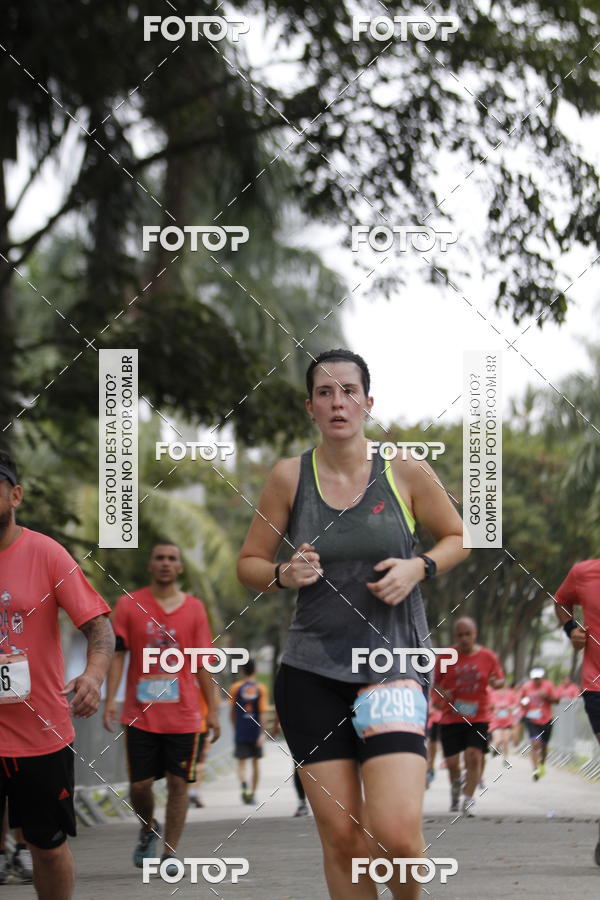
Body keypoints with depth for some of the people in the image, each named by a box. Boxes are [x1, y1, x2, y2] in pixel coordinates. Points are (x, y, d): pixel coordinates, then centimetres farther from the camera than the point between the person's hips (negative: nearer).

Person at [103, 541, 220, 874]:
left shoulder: (194, 608, 6)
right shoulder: (129, 604, 2)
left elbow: (203, 662, 7)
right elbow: (117, 654, -1)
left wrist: (212, 709, 3)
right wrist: (111, 699, -11)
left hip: (183, 715, 1)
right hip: (140, 714, 0)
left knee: (178, 782, -2)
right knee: (139, 784, 1)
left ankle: (170, 851, 6)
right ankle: (148, 829, 30)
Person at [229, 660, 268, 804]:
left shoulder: (235, 688, -1)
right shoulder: (261, 688, -3)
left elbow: (233, 711, 4)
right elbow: (262, 712, -9)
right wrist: (262, 733, -9)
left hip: (240, 731, -1)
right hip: (256, 731, 1)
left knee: (241, 762, -1)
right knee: (256, 762, 14)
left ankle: (243, 786, -28)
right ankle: (253, 793, 20)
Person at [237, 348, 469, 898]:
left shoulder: (406, 472, -1)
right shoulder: (290, 477, 2)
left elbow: (457, 538, 14)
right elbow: (248, 564, 11)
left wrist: (418, 568, -7)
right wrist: (283, 575, -11)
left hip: (393, 662, -2)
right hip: (312, 672, 2)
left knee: (397, 833, -15)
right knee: (341, 837, -1)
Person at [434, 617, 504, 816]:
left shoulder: (488, 657, 2)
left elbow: (500, 680, 12)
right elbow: (436, 682, 9)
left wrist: (496, 682, -12)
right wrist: (442, 693, -12)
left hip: (479, 716, 0)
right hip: (451, 716, 0)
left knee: (474, 756, -15)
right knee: (452, 762, 0)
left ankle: (468, 799, -5)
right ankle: (455, 786, 32)